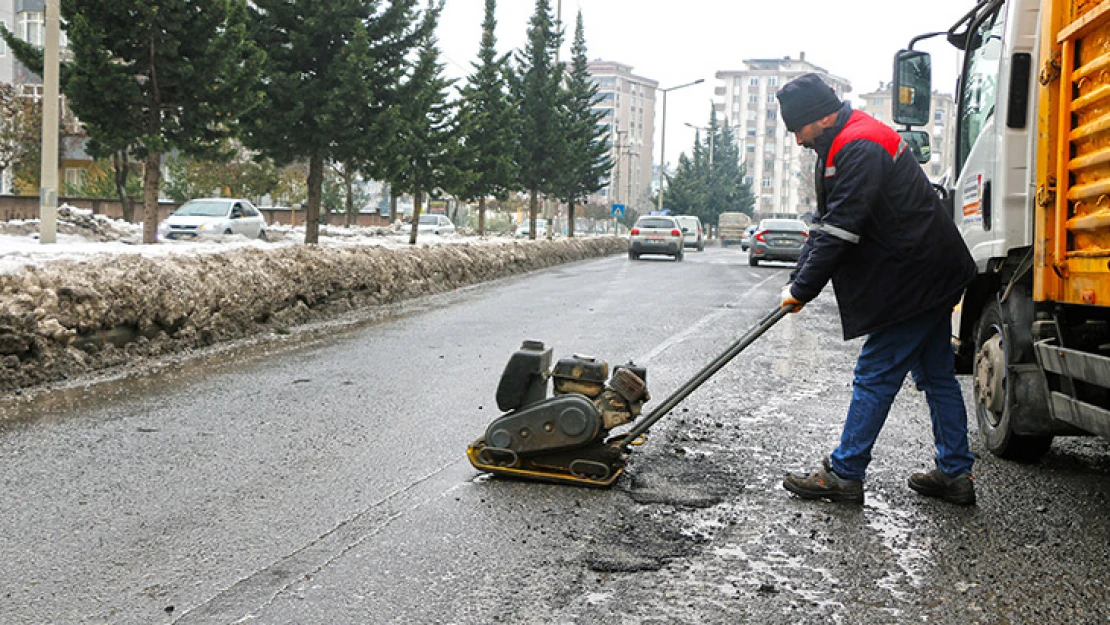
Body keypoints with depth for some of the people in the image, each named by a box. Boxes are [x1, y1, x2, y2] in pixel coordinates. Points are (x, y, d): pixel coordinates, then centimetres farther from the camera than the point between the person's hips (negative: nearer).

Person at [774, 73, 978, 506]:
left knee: (874, 376, -4)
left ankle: (843, 474, 4)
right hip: (932, 275, 11)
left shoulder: (859, 149, -21)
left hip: (911, 281, -11)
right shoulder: (843, 147, 14)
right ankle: (956, 474, 22)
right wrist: (797, 281, 8)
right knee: (937, 375, 14)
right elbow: (826, 222, 15)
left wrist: (803, 290, -16)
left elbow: (839, 231, -24)